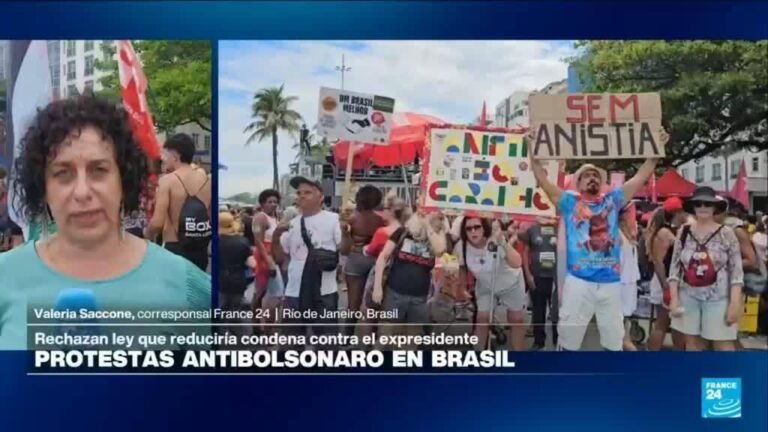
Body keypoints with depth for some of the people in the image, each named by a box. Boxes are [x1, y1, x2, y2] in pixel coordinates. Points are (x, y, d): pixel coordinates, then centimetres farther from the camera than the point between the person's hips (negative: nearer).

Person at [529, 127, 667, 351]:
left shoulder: (613, 200, 12)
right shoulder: (569, 201, 5)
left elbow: (640, 177, 12)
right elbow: (542, 179, -3)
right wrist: (533, 149, -12)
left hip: (610, 282, 3)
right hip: (578, 281, -3)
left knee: (614, 340, 15)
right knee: (570, 336, 5)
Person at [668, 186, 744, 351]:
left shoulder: (726, 233, -4)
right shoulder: (684, 233, 3)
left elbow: (736, 270, -5)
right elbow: (675, 267, 4)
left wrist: (735, 302, -11)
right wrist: (674, 297, -3)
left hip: (718, 298, -3)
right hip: (688, 297, 3)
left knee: (723, 345, -1)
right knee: (692, 343, 9)